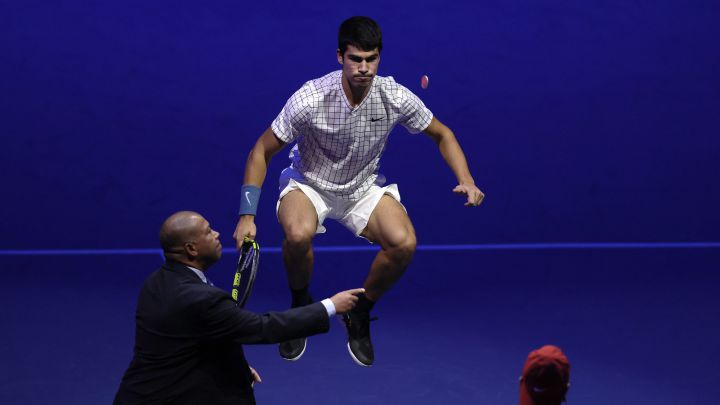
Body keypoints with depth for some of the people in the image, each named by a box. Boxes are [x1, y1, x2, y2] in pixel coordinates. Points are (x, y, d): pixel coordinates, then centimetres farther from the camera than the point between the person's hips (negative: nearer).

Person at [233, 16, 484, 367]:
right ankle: (300, 307, -2)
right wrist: (247, 215, -23)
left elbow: (441, 134, 1)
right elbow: (261, 152, -16)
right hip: (308, 183, -2)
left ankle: (359, 315, 4)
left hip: (363, 187, 3)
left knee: (404, 243, -25)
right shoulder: (310, 100, -26)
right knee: (298, 234, -36)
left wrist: (465, 179, -15)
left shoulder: (395, 98, -18)